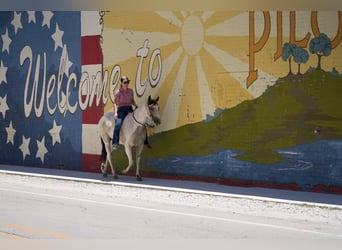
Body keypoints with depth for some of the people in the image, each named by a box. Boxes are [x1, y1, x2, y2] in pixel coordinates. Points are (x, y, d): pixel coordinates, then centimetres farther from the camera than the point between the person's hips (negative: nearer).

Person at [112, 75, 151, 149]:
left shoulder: (130, 91, 9)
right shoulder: (118, 92, -5)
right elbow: (115, 103, -9)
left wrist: (136, 106, 1)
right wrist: (115, 112, -22)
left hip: (130, 110, 5)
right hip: (121, 110, -5)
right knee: (118, 125, -30)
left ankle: (145, 142, 10)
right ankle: (115, 143, -30)